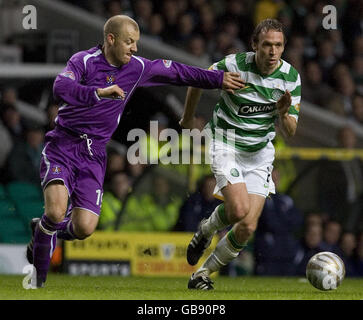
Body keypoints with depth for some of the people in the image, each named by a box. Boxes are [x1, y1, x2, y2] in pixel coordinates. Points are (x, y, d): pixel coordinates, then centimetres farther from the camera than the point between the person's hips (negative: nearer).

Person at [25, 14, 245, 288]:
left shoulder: (138, 67, 4)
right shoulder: (84, 61, -12)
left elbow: (177, 72, 17)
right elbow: (61, 89, -30)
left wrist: (218, 79, 17)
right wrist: (99, 93, -42)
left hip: (94, 155, 4)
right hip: (63, 145, -4)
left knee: (84, 228, -10)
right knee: (56, 212, -25)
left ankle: (45, 229, 24)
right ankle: (38, 269, 2)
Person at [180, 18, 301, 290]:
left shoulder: (291, 77, -9)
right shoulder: (234, 65, -19)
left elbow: (291, 131, -6)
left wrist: (284, 114, -29)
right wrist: (188, 117, 15)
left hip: (260, 152, 3)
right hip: (226, 143, -3)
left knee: (248, 227, -6)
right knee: (239, 209, -25)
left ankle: (205, 273, 14)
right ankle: (207, 229, 10)